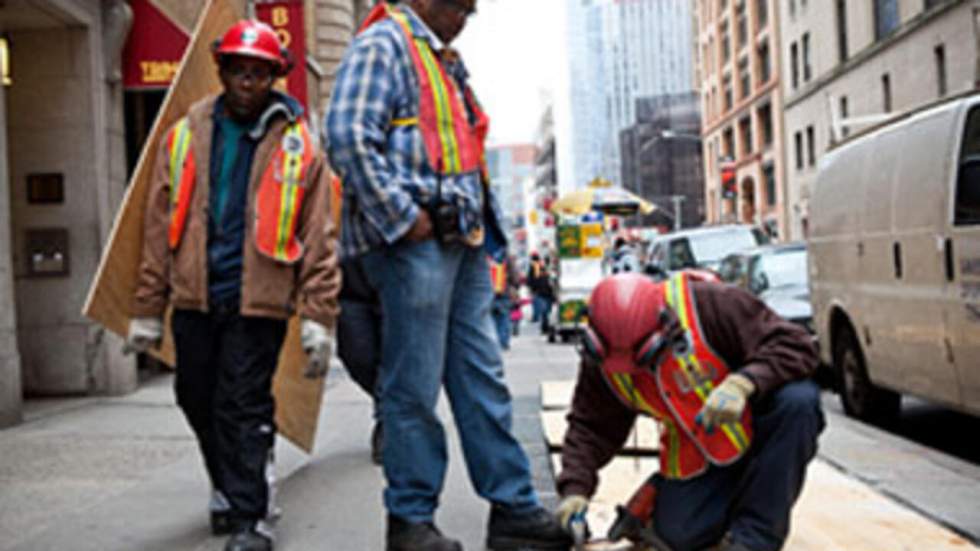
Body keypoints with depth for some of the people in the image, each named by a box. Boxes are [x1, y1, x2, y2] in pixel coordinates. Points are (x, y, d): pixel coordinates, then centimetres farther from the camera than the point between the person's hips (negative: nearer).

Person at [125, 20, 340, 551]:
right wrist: (148, 308, 7)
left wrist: (318, 317, -9)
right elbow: (159, 226, 10)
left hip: (258, 301, -4)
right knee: (198, 401, 13)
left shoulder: (299, 147, 1)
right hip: (194, 297, 4)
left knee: (243, 408, -3)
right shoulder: (185, 136, 8)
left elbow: (319, 238, -1)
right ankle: (229, 486, 37)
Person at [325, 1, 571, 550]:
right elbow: (349, 136, -18)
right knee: (415, 387, -2)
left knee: (484, 379, 9)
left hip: (464, 242, 9)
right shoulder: (383, 45, -5)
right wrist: (403, 217, -18)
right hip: (415, 243, -9)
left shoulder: (445, 62, 24)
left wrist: (488, 224, 17)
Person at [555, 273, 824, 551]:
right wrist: (574, 489, -20)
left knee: (798, 398, -35)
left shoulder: (711, 304, -28)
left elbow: (796, 346, -30)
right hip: (699, 454, 3)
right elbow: (590, 428, -6)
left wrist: (742, 382, -46)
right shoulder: (600, 360, -13)